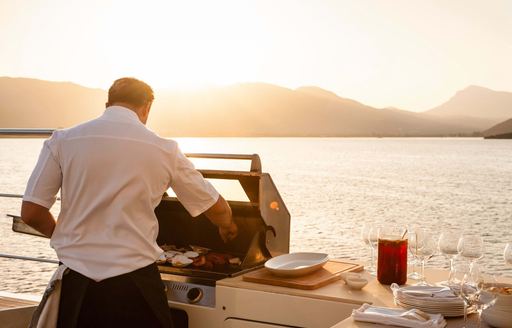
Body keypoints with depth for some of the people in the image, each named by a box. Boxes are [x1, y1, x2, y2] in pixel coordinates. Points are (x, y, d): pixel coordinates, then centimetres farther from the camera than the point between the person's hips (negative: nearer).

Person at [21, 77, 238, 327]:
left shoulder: (62, 140, -2)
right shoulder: (164, 150, -2)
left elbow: (31, 214, -2)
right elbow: (218, 209, 8)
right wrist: (227, 227, 32)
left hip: (74, 281, 2)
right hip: (133, 284, -1)